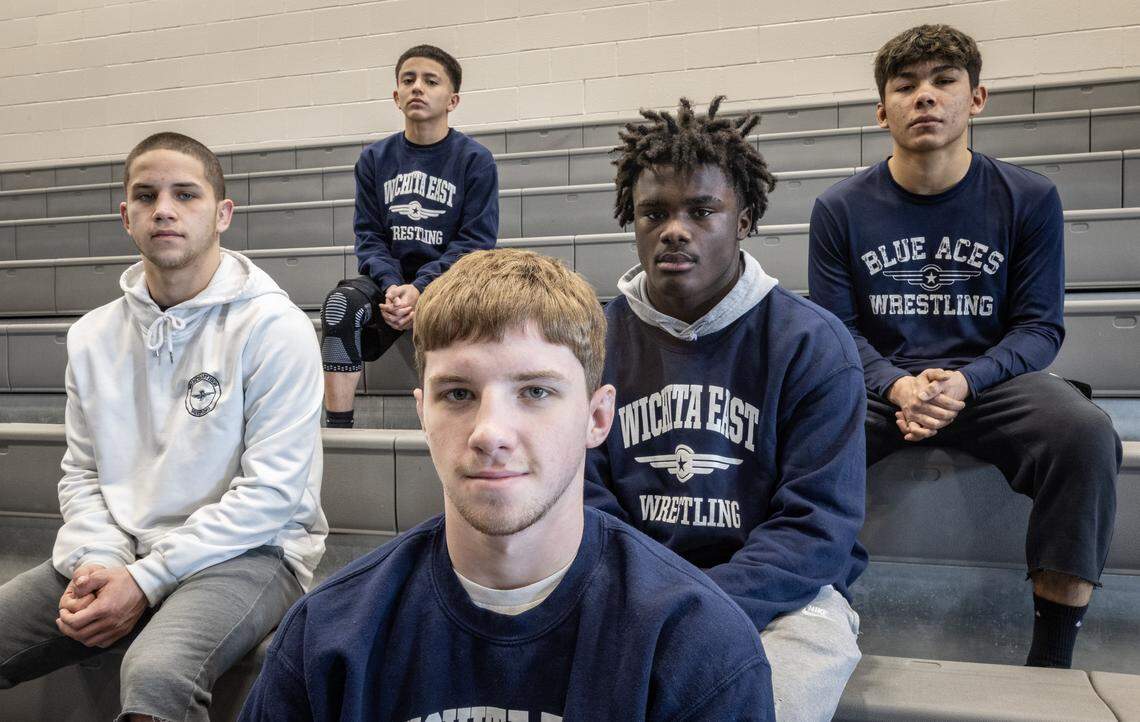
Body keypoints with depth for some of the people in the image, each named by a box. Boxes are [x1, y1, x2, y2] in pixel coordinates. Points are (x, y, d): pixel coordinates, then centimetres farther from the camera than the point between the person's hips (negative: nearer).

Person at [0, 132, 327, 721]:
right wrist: (98, 561, -7)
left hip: (248, 551, -6)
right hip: (118, 554, 6)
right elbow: (82, 473, 13)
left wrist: (145, 580, -15)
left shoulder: (275, 327, -10)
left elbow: (272, 492, -14)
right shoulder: (93, 335, 10)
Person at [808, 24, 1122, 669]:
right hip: (880, 383, 0)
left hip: (990, 380, 0)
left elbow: (1040, 326, 2)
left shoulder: (1028, 198, 3)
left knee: (1087, 434, -31)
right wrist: (896, 386, -18)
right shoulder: (841, 209, 3)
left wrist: (966, 381, -18)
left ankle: (1052, 658, -17)